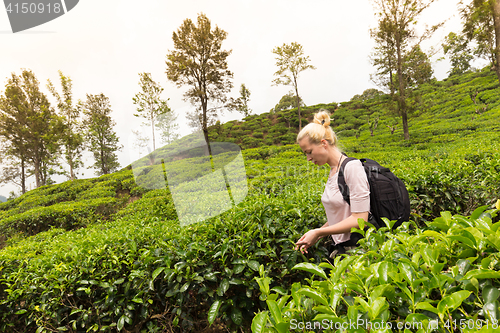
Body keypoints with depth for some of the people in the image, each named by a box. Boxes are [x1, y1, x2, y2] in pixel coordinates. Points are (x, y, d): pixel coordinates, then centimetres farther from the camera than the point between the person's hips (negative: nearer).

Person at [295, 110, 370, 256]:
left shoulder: (352, 167, -16)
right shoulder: (333, 171, 9)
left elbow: (360, 219, -20)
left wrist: (318, 232, -17)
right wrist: (315, 236, 4)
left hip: (356, 248, -7)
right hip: (340, 249, 7)